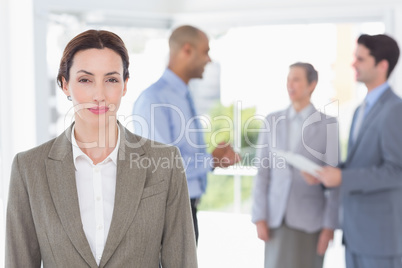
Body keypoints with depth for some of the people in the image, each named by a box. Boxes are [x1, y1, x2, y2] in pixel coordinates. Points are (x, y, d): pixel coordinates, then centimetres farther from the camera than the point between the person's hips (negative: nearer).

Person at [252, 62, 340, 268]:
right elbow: (263, 172, 4)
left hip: (311, 218, -2)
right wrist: (259, 218, -3)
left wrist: (330, 226, -9)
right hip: (278, 216, 2)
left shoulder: (328, 124, -2)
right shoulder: (272, 121, 5)